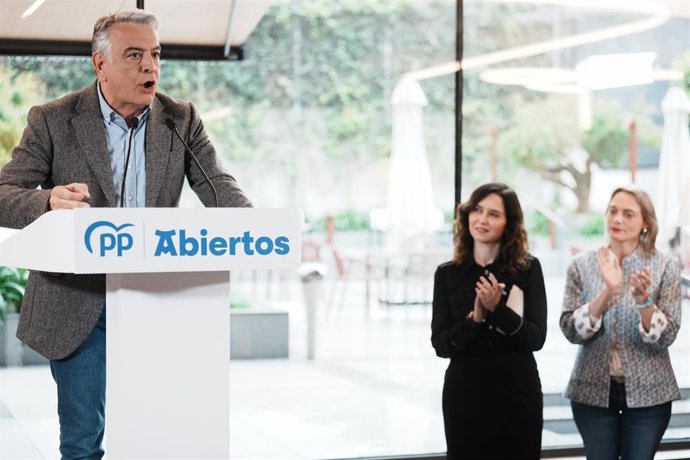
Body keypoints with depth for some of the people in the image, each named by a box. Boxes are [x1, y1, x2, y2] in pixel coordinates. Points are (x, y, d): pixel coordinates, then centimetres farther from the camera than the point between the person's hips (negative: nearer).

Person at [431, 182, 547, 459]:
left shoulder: (528, 268, -3)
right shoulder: (447, 274, 1)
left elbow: (536, 338, -9)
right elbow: (440, 344, -4)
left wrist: (498, 309, -22)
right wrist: (473, 319, -20)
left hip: (518, 393, -1)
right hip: (464, 394, 1)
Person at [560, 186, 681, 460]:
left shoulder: (665, 268, -4)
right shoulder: (581, 265, -1)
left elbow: (666, 338, -8)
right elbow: (571, 331, -10)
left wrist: (644, 300, -25)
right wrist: (607, 292, -22)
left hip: (647, 391, -1)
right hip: (593, 389, 1)